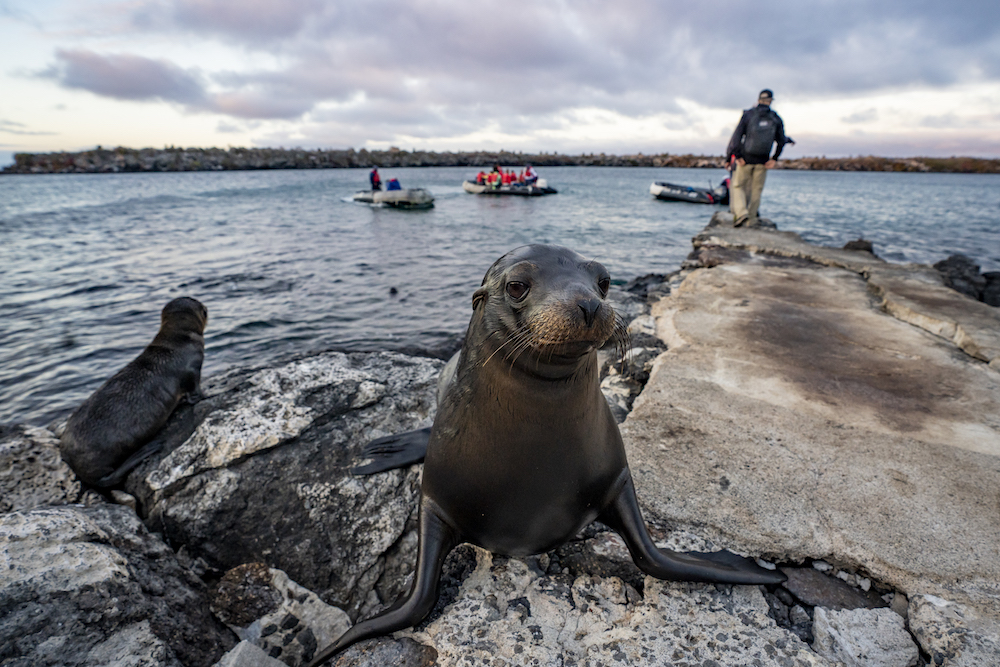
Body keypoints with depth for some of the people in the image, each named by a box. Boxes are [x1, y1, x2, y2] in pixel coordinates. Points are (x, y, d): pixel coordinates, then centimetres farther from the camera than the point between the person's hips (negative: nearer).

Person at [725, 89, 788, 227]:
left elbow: (737, 135, -8)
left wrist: (738, 156, -6)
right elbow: (781, 141, 5)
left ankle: (741, 212, -14)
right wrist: (774, 159, 10)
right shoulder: (776, 119, 6)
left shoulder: (748, 114, 0)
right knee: (756, 190, 10)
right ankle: (751, 220, 13)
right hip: (763, 161, 2)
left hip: (746, 158, -2)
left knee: (738, 185, 8)